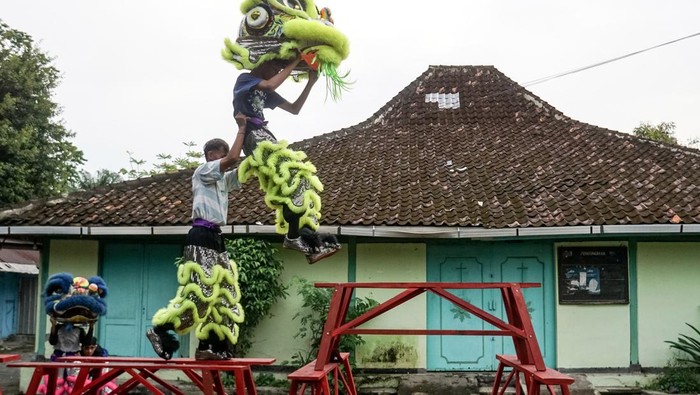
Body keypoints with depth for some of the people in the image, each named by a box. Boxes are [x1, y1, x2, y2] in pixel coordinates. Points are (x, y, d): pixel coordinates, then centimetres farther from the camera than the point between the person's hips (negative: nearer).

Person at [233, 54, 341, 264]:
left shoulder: (265, 92, 25)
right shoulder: (245, 79, 0)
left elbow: (294, 109, 25)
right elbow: (271, 85, -22)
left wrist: (310, 83, 15)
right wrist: (295, 61, -14)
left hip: (264, 137, 9)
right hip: (254, 137, -9)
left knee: (298, 179, -2)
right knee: (293, 175, -22)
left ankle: (310, 244, -9)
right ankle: (294, 236, -22)